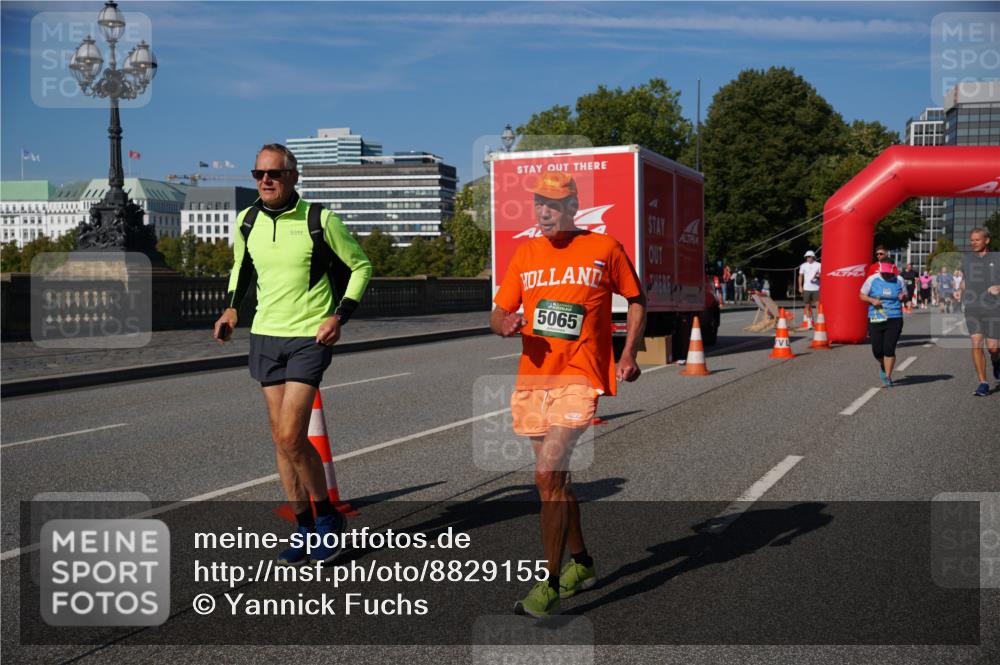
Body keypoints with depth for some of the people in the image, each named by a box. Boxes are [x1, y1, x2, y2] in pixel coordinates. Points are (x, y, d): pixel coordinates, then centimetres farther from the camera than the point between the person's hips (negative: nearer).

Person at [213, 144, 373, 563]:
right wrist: (232, 308, 7)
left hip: (310, 337, -5)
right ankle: (306, 530, 19)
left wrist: (340, 315, -10)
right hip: (264, 335, 5)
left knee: (291, 436, -14)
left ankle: (327, 516, 9)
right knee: (281, 439, 7)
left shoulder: (320, 220, -10)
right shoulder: (246, 221, 4)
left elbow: (360, 266, 1)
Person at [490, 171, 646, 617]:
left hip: (579, 378, -6)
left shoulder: (604, 248, 0)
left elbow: (636, 299, 11)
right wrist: (505, 325, -12)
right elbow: (498, 313, 12)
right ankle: (581, 563, 34)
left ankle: (550, 585, -11)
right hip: (533, 378, 6)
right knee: (553, 477, 15)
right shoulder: (525, 254, 11)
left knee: (548, 475, -18)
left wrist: (628, 353, -1)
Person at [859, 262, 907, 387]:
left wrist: (903, 297, -9)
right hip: (875, 320, 1)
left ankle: (887, 377, 2)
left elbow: (905, 296, 15)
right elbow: (862, 295, 7)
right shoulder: (872, 279, 0)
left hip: (894, 320, -1)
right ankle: (883, 365, 37)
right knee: (877, 350, 2)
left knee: (889, 349, -10)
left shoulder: (899, 280, 3)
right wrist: (872, 300, -13)